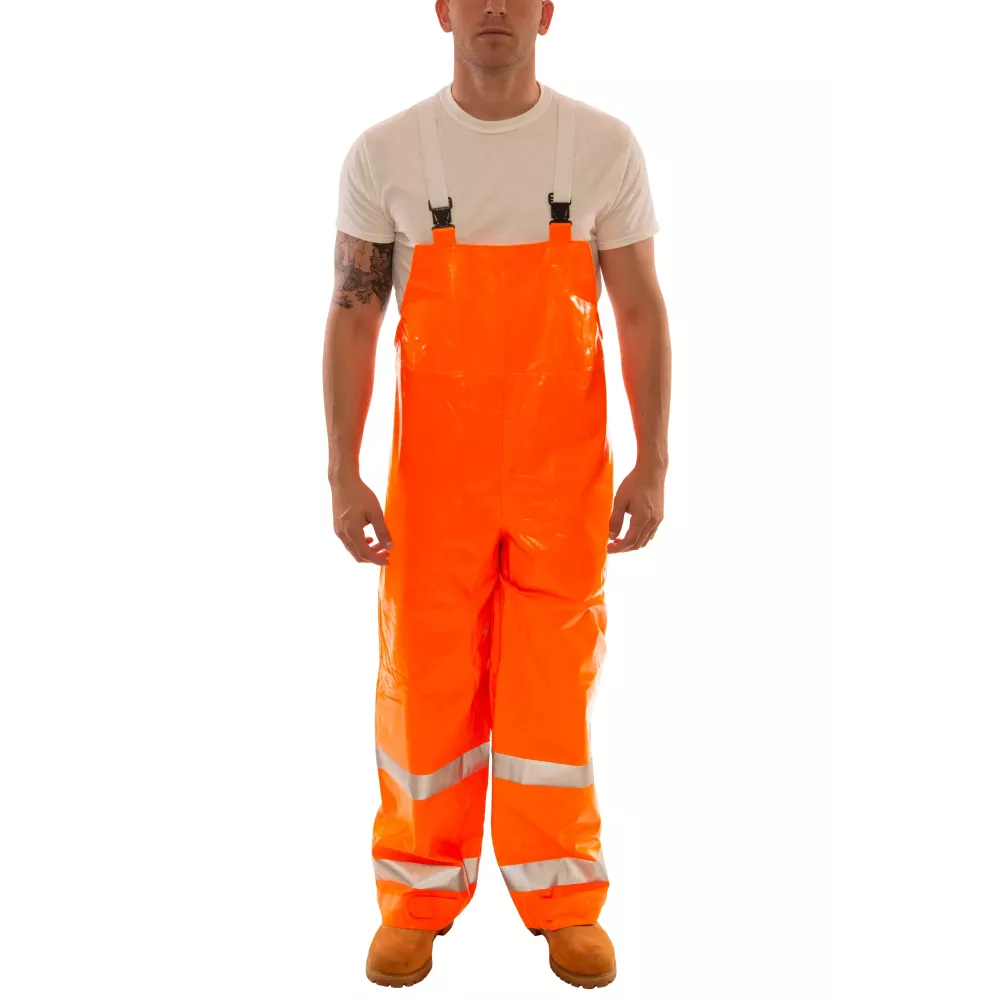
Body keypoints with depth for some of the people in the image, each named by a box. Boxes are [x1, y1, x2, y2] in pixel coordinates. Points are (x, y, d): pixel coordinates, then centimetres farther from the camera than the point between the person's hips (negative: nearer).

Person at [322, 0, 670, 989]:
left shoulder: (605, 147, 0)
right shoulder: (384, 154, -1)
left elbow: (640, 310, 3)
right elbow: (353, 315, 1)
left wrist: (652, 464, -2)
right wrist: (343, 475, -5)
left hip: (565, 467, 0)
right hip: (435, 465, 0)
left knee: (554, 681, 5)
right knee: (425, 677, 6)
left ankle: (566, 901, 23)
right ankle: (418, 898, 25)